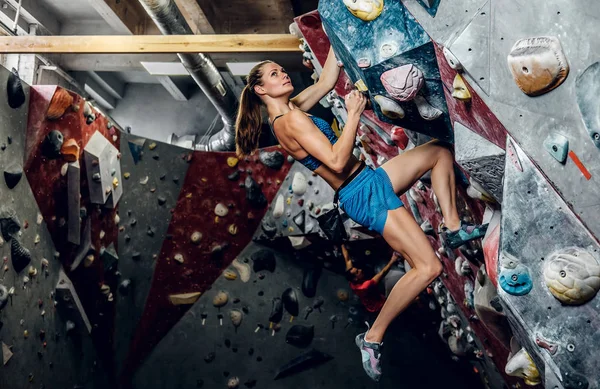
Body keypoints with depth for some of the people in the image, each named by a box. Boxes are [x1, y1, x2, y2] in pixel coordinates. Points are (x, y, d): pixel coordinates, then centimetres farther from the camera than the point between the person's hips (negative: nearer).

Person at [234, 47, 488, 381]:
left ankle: (454, 228, 12)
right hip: (364, 194, -10)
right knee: (429, 267, -15)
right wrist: (354, 114, -22)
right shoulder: (290, 120, -20)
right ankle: (373, 337, -3)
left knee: (440, 150, 16)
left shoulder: (292, 107, 9)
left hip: (371, 178, 10)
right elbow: (337, 161, -27)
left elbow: (327, 81, 16)